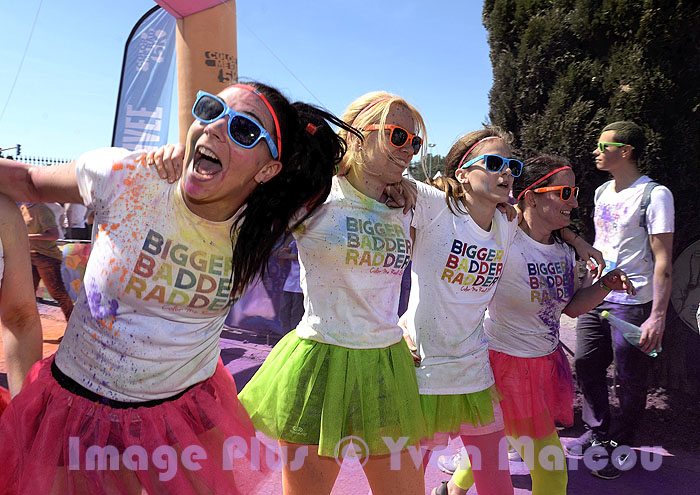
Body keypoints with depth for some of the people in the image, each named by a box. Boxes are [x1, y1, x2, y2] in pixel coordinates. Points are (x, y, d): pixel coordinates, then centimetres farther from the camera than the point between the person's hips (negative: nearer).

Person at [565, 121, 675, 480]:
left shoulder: (654, 195, -11)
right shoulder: (602, 192, 11)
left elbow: (663, 260, -15)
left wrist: (658, 316, -20)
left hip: (632, 303, -7)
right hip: (593, 297, 7)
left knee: (630, 380, 5)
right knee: (587, 367, 12)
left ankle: (619, 446, 24)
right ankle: (596, 433, 31)